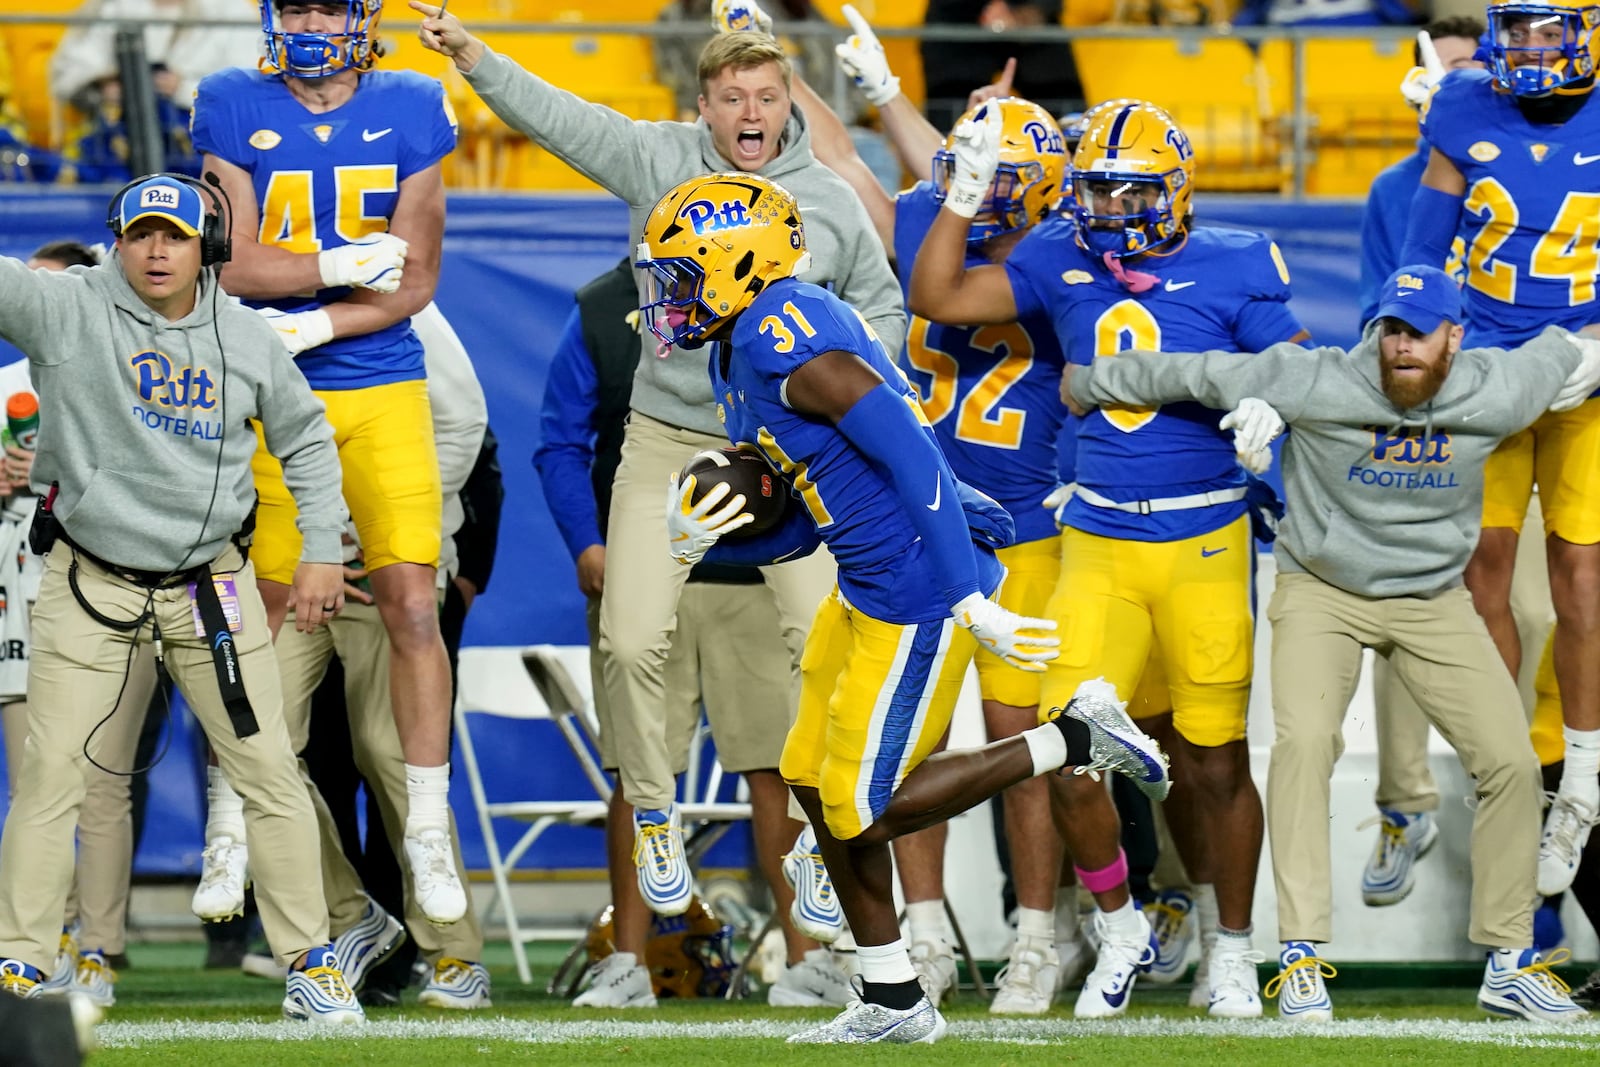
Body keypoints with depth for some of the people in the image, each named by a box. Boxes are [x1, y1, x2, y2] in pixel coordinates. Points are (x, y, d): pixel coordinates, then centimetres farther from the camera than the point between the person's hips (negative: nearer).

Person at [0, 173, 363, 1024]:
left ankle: (308, 962, 13)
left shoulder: (246, 339, 2)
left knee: (269, 772, 2)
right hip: (89, 580, -2)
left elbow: (305, 436, 15)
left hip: (210, 585, 2)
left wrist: (321, 551, 7)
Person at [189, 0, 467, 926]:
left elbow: (416, 282, -2)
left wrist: (309, 325, -14)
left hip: (384, 393, 0)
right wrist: (348, 265, -15)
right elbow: (232, 265, -8)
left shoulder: (410, 114, 1)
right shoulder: (234, 112, -1)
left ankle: (430, 833, 3)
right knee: (254, 617, 6)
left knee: (414, 609, -5)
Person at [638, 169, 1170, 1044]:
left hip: (917, 591, -10)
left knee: (866, 808, -5)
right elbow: (799, 524, 17)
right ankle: (892, 1003, 20)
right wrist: (701, 542, -2)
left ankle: (1074, 739, 4)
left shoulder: (788, 339, -20)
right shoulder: (740, 355, 13)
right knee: (816, 782, 13)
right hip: (865, 587, 10)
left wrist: (970, 599, -26)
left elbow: (912, 455, -25)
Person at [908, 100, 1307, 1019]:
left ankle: (1234, 947, 24)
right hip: (1099, 546, 3)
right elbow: (936, 297, 7)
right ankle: (1122, 924, 18)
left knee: (1216, 762, 4)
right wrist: (967, 191, 1)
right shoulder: (1062, 263, 6)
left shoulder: (1231, 271, -3)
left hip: (1206, 543, -3)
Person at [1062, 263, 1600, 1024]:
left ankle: (1508, 961, 8)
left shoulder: (1495, 394, -14)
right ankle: (1301, 953, -21)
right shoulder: (1314, 384, -22)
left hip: (1433, 600, 3)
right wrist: (1087, 386, -5)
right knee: (1304, 739, -26)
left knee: (1511, 760, -6)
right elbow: (1191, 375, -13)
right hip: (1321, 591, -3)